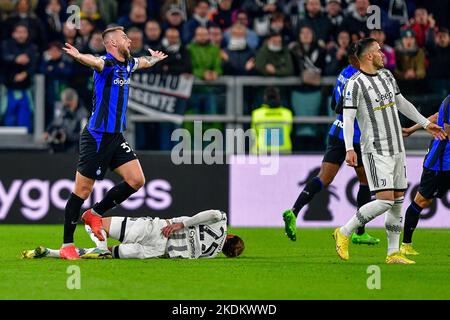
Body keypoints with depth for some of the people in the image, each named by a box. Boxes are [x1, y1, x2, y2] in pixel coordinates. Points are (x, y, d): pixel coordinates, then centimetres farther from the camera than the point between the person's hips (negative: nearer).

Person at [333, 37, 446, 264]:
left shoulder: (386, 75, 12)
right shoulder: (355, 84, -12)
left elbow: (401, 103, 25)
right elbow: (348, 118, -17)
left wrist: (426, 123, 28)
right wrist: (349, 149, -28)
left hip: (397, 149, 8)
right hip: (376, 151, -8)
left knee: (398, 201, 7)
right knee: (385, 201, -17)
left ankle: (393, 253, 13)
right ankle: (344, 233, -3)